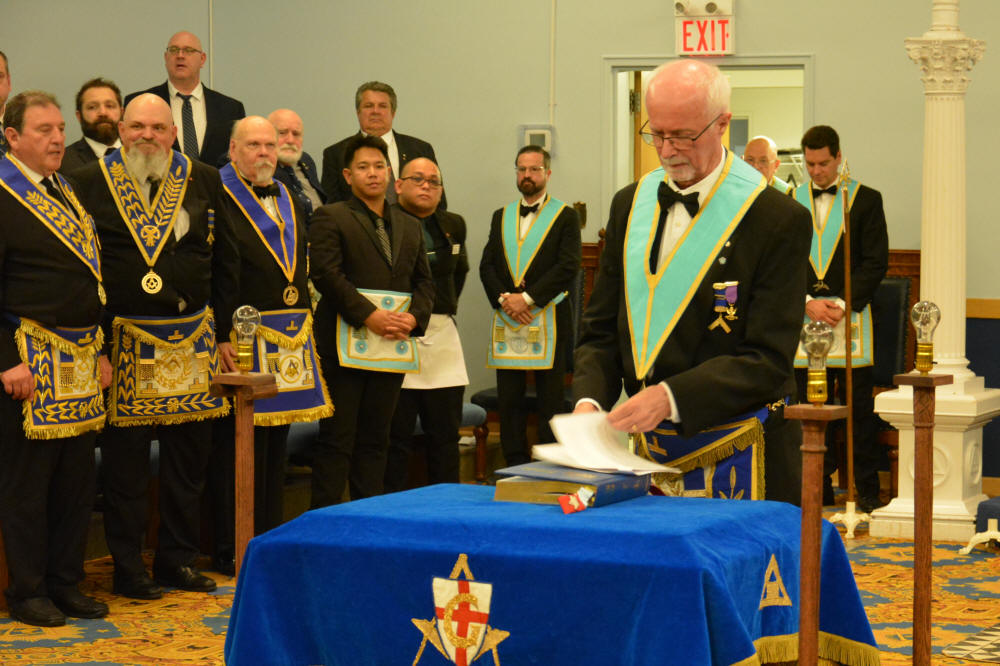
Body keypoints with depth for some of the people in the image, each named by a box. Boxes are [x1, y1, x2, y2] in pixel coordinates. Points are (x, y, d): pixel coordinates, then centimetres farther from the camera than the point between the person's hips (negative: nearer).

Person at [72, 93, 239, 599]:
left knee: (189, 455, 9)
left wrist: (223, 332, 7)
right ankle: (128, 569, 11)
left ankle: (177, 559, 21)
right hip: (121, 342, -3)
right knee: (124, 460, 1)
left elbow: (225, 263, 12)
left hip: (193, 341, 3)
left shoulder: (204, 182, 8)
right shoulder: (89, 184, -1)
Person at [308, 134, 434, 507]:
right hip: (345, 346, -5)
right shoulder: (330, 218, 0)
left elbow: (423, 281, 19)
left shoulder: (410, 226, 19)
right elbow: (326, 274, -11)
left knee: (375, 440, 9)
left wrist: (414, 316, -2)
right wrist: (369, 315, -17)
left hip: (392, 348, 6)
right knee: (337, 440, -5)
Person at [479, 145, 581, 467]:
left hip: (549, 319, -4)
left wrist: (528, 298, -15)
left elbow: (568, 267, -9)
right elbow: (487, 264, 9)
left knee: (551, 399, -3)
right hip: (507, 320, 4)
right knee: (509, 399, 4)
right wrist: (503, 298, -9)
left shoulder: (565, 216, 2)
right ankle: (515, 467, 10)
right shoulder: (501, 217, 16)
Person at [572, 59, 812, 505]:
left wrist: (670, 397, -24)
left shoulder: (778, 219, -9)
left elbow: (768, 360, -14)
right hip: (648, 450, 5)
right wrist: (589, 400, -9)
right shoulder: (630, 205, 9)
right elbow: (601, 330, 11)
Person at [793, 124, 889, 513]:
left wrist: (843, 305, -10)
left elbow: (876, 262, -1)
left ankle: (867, 491, 5)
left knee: (858, 408, -1)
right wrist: (807, 302, -7)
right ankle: (820, 490, 11)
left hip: (851, 316, -2)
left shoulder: (866, 200, 4)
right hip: (804, 316, 2)